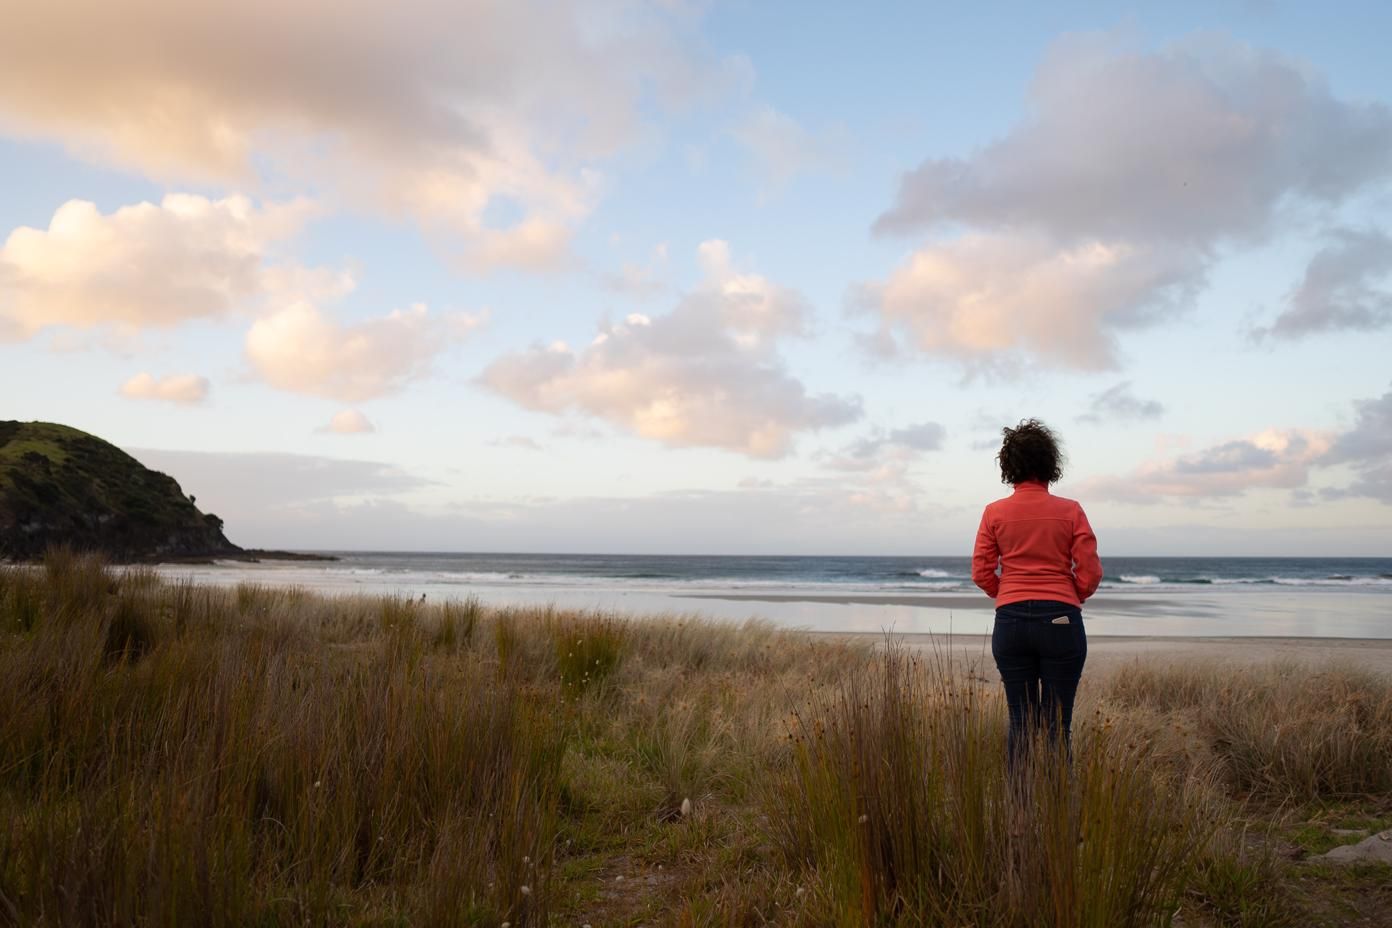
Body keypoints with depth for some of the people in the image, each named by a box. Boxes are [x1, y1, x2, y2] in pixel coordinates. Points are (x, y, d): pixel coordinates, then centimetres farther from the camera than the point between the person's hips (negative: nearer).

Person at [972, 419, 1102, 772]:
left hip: (1010, 622, 1)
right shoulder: (1070, 511, -2)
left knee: (1020, 724, 10)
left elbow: (982, 573, 1)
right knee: (1058, 725, 4)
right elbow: (1090, 574, -3)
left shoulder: (994, 512, 0)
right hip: (1061, 622, -1)